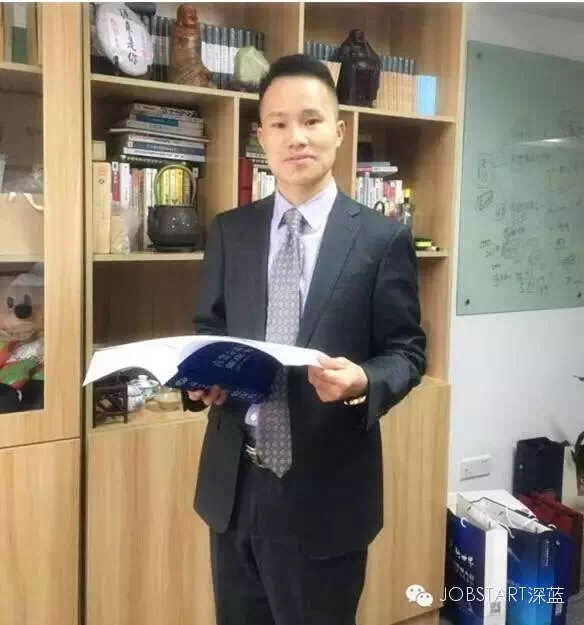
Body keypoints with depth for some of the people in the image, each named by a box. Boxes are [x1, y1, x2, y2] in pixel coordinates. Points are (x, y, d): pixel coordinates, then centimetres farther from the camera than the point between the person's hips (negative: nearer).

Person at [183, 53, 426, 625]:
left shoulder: (382, 239, -6)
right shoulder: (228, 231, 4)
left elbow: (407, 351, -3)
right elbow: (207, 332, 11)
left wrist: (363, 381, -24)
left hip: (325, 492, -3)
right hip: (234, 485, 4)